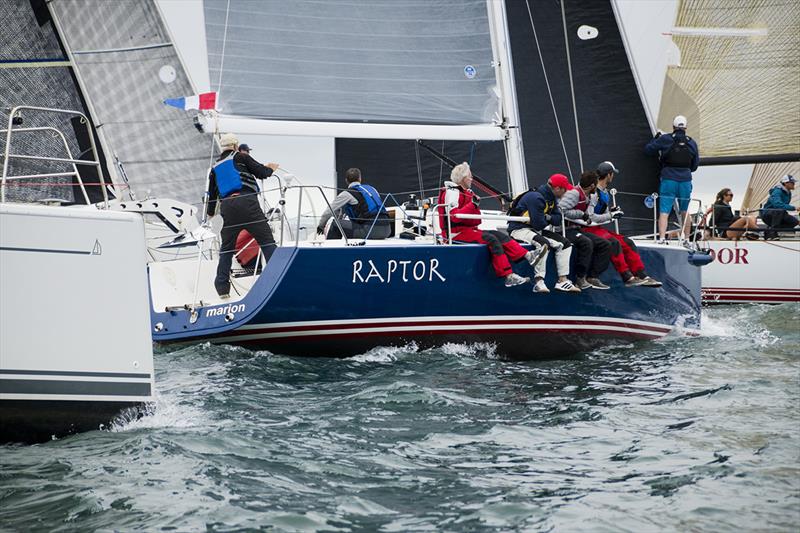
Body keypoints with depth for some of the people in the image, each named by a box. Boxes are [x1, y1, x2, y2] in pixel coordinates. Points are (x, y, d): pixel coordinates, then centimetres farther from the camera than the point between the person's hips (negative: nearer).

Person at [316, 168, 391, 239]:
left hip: (370, 231, -6)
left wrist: (321, 226, 28)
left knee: (336, 224, 4)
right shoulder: (371, 188, 23)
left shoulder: (347, 193, 3)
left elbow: (329, 211, 10)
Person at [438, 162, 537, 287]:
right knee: (491, 239, -23)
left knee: (500, 235, -5)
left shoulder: (466, 192, 20)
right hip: (456, 232, -10)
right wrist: (473, 204, -25)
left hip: (469, 230, 10)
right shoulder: (452, 192, -10)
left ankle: (527, 256, -16)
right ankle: (508, 277, -27)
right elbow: (454, 216, -22)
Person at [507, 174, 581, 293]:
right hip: (519, 229, -10)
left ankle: (562, 280, 1)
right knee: (543, 243, -36)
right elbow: (539, 224, -25)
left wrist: (548, 217, -15)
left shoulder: (552, 199, 9)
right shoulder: (536, 198, -23)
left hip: (537, 230, 10)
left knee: (564, 243, 4)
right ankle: (539, 282, -34)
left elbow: (558, 220, 7)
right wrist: (548, 220, -2)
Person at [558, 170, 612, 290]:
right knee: (586, 243, -35)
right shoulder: (574, 193, -14)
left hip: (578, 230, 10)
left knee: (605, 245, 0)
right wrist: (580, 214, -15)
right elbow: (560, 211, -23)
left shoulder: (586, 197, 16)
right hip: (566, 230, -10)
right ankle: (580, 279, -28)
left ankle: (592, 277, -5)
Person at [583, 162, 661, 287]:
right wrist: (610, 215, -17)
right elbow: (589, 216, -23)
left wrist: (612, 211, 4)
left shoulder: (605, 192, 15)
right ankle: (627, 278, -28)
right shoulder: (593, 192, -15)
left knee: (627, 242, -2)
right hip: (589, 229, -9)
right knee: (614, 242, -30)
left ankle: (642, 276, -3)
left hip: (599, 229, 10)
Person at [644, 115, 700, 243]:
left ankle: (662, 238, -21)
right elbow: (695, 165, 14)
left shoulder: (664, 139, -3)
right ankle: (687, 239, 23)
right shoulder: (692, 143, 7)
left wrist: (656, 138, 19)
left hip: (669, 179, -3)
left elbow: (648, 149, 3)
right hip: (686, 180, 3)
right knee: (684, 212, 17)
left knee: (664, 212, -7)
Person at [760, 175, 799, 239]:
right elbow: (777, 204, -38)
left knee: (794, 221, -11)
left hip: (777, 216, 9)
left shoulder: (788, 193, 9)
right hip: (767, 214, -9)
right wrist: (794, 208, -42)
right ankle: (773, 232, -30)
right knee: (780, 210, -38)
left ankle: (769, 233, -8)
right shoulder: (777, 191, -20)